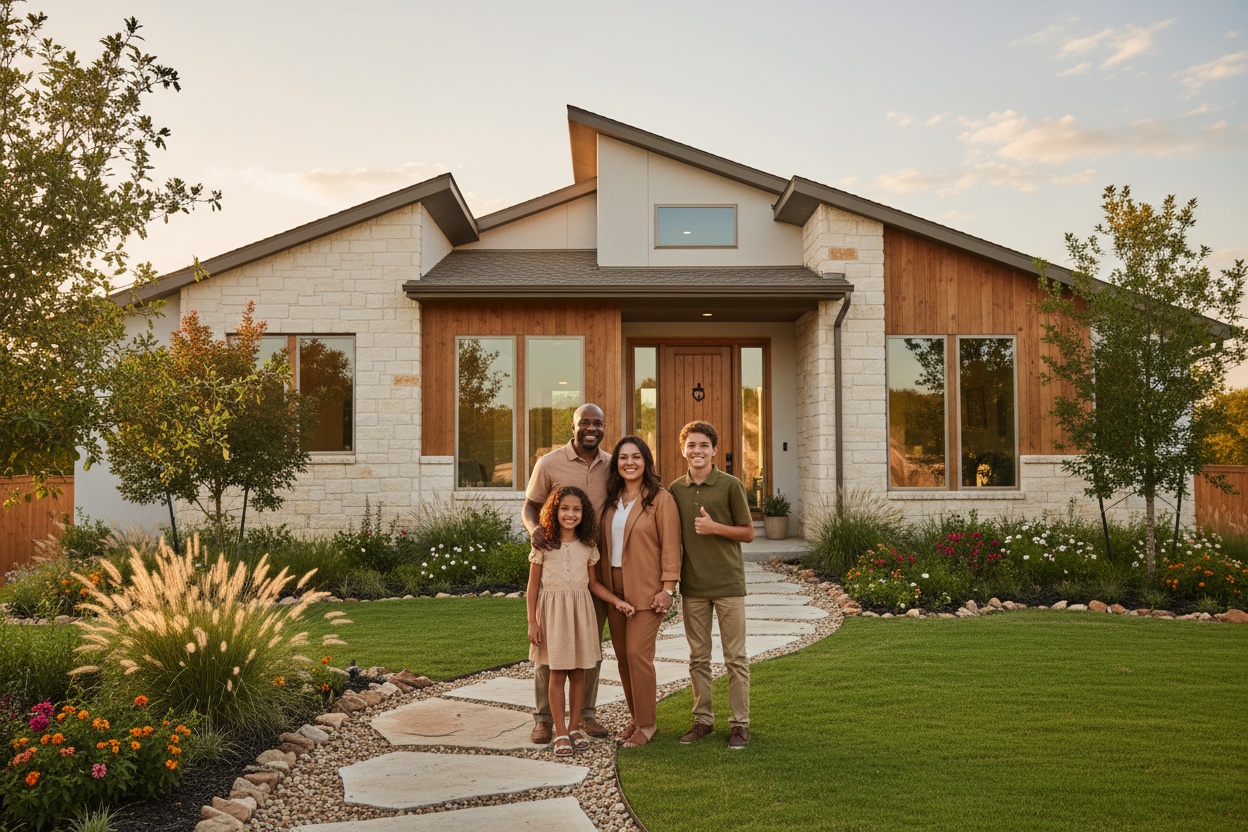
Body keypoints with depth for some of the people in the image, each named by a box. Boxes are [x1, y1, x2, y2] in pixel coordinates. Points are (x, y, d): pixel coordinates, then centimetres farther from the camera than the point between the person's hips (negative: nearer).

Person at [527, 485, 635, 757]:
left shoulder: (588, 546, 5)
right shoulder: (543, 545, -4)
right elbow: (533, 586, 0)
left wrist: (617, 601, 1)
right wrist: (532, 622, -4)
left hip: (580, 610, 3)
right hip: (553, 612, -3)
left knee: (578, 672, 8)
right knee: (557, 673, 0)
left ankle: (574, 726, 23)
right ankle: (560, 733, 10)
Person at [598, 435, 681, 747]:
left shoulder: (660, 499, -6)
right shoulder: (612, 499, 11)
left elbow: (670, 546, -9)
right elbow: (604, 543, 15)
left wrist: (667, 588, -15)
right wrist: (601, 586, 10)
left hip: (646, 589, -6)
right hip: (614, 587, 6)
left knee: (637, 652, -9)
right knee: (622, 654, 8)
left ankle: (647, 724, 5)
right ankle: (636, 717, 21)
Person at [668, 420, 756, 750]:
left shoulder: (730, 485, -4)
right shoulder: (676, 489, 6)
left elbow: (748, 533, -1)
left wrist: (715, 527, -15)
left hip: (727, 583, -3)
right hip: (692, 586, 4)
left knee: (735, 657, 2)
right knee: (698, 657, 11)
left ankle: (740, 723, 11)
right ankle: (703, 720, 21)